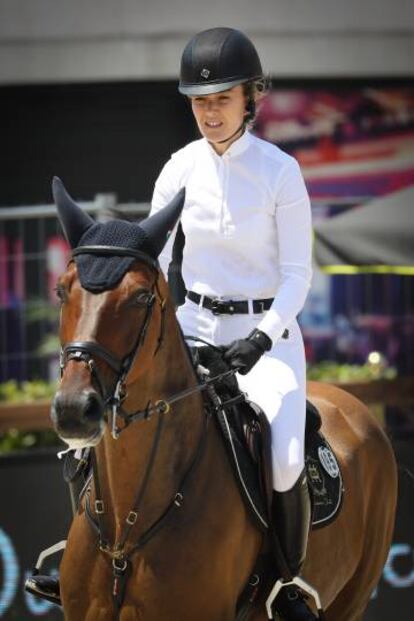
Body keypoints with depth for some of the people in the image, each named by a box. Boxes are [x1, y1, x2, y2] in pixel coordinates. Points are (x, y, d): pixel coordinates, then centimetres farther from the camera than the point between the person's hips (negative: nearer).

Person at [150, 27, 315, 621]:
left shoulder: (280, 171, -9)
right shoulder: (180, 169, 1)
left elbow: (297, 272, -8)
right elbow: (156, 262, 5)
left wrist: (264, 336, -22)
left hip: (267, 332, -4)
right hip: (191, 327, 4)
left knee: (284, 462, -25)